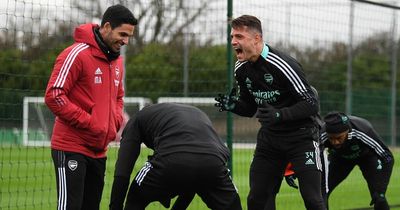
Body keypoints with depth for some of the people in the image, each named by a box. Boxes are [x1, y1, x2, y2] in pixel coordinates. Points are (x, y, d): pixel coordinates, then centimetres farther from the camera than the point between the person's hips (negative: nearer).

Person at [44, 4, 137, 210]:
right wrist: (89, 122, -18)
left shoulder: (117, 61, 13)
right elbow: (53, 96, -18)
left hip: (98, 150, 8)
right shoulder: (77, 54, -14)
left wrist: (115, 122, 6)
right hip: (72, 148, -8)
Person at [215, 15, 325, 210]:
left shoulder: (281, 65, -22)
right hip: (269, 137, 7)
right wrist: (233, 105, -9)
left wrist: (279, 115, -35)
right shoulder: (241, 69, 0)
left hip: (300, 134, -6)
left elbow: (311, 104, -22)